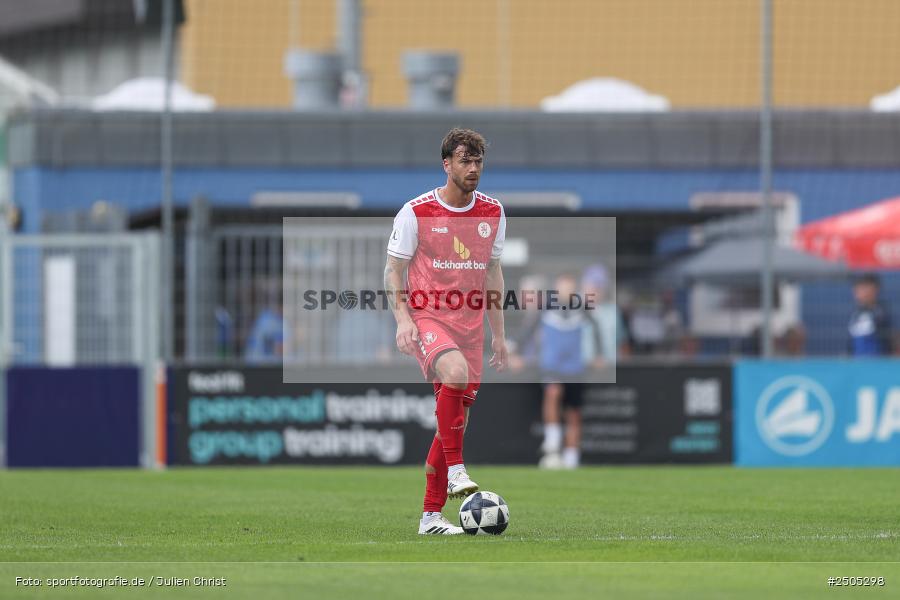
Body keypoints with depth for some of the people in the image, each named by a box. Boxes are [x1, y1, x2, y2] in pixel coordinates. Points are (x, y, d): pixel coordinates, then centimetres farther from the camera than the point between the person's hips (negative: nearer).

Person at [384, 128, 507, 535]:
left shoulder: (493, 213, 9)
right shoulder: (416, 212, -5)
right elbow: (394, 270, 0)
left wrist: (498, 333, 16)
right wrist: (403, 318, -15)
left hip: (470, 324, 5)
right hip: (427, 318, -5)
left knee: (455, 417, 5)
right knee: (456, 372, -35)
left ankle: (431, 515, 13)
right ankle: (455, 471, -28)